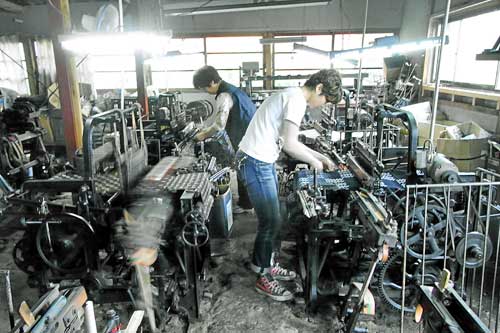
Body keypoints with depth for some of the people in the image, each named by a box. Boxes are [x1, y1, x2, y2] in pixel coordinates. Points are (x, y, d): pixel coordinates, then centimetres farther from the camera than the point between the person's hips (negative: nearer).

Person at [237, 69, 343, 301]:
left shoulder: (292, 97, 17)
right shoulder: (297, 99, -16)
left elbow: (289, 141, 21)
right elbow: (290, 144, -23)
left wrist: (321, 157, 19)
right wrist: (313, 161, -6)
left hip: (262, 162, 10)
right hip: (256, 163, -10)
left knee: (271, 218, 19)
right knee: (271, 221, -1)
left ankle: (265, 263, 36)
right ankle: (264, 279, 15)